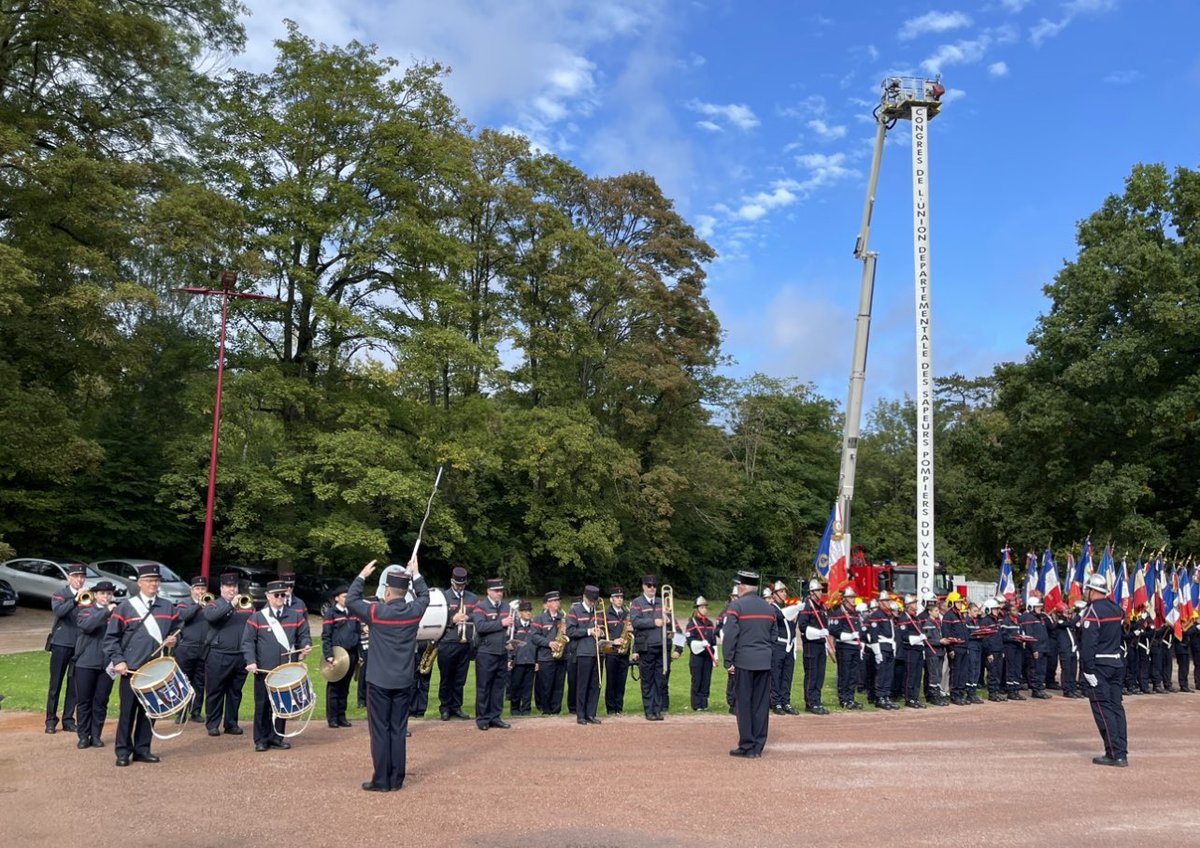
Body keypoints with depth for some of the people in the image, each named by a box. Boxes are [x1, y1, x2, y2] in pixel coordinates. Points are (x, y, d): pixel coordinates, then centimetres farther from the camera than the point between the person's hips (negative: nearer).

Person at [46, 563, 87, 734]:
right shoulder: (60, 594, 0)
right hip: (61, 644, -2)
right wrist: (75, 599, -29)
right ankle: (51, 721, 13)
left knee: (74, 685, 6)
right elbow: (58, 611, -21)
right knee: (55, 684, 4)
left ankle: (68, 720, 15)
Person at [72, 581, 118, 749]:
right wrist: (106, 611, -23)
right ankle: (83, 736, 15)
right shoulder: (85, 610, 3)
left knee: (101, 702, 6)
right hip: (86, 663, -1)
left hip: (107, 664, 1)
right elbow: (86, 625, -19)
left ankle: (96, 735, 16)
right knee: (84, 701, 5)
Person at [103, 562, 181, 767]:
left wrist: (173, 641, 0)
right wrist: (118, 660, -9)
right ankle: (123, 752, 13)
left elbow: (176, 631, 22)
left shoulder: (168, 607, 9)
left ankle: (142, 749, 19)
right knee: (128, 711, 2)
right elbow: (111, 637, 0)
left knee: (149, 710, 8)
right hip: (131, 668, -3)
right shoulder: (125, 607, -1)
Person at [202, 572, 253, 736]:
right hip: (218, 656, -3)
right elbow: (209, 615, -20)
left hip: (241, 656, 3)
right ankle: (213, 724, 12)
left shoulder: (246, 605, 13)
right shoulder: (214, 604, 4)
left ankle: (231, 723, 18)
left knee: (235, 692, 9)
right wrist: (231, 604, -24)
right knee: (215, 692, 3)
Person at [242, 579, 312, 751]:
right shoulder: (257, 618, 0)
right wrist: (251, 661, -14)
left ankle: (277, 737, 20)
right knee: (262, 705, 4)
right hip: (264, 670, -2)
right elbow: (248, 642, -2)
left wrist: (306, 646, -12)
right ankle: (261, 739, 14)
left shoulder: (296, 616, 8)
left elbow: (303, 636, 10)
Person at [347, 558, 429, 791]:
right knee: (399, 731, 10)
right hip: (404, 682, 4)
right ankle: (396, 780, 15)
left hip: (379, 682, -4)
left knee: (380, 731, 3)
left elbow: (350, 601, 2)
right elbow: (424, 595, 19)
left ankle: (381, 781, 7)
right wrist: (416, 574, 24)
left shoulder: (376, 611, -14)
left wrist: (362, 576, 9)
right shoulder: (414, 610, -5)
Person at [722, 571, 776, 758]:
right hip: (765, 662, 5)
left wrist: (728, 661, -8)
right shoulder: (768, 607, 11)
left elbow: (730, 636, -13)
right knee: (761, 704, 7)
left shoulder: (736, 606, -7)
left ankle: (747, 746, 4)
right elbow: (774, 635, 14)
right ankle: (758, 747, 11)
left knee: (744, 703, 2)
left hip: (744, 660, -5)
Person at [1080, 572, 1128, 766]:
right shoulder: (1116, 609, 10)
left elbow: (1088, 642, -19)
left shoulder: (1093, 611, -14)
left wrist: (1087, 668, -17)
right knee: (1116, 706, 9)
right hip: (1117, 663, 8)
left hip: (1099, 664, -8)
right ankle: (1122, 753, 10)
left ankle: (1114, 754, -5)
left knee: (1103, 707, -4)